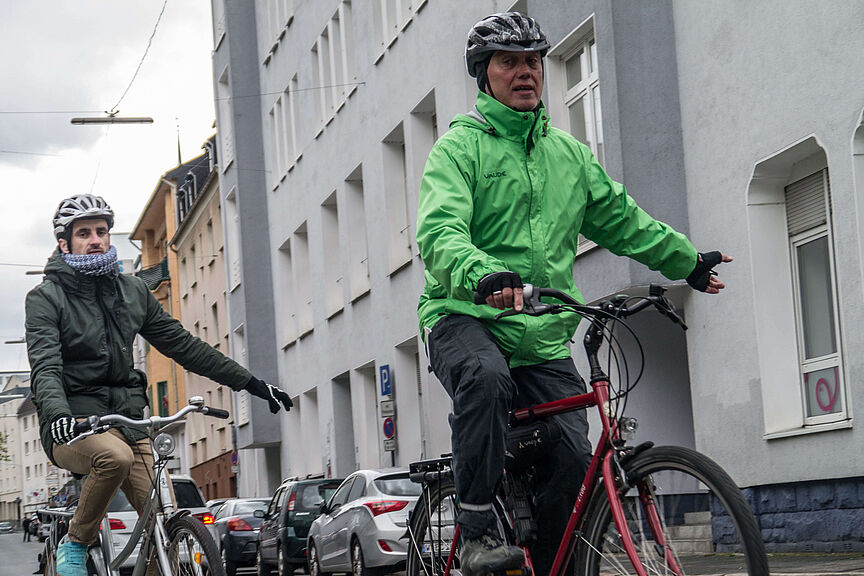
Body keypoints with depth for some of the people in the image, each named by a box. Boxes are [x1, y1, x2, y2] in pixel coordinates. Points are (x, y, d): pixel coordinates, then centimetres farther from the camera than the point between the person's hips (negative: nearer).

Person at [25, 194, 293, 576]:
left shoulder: (132, 291, 12)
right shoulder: (46, 298, -3)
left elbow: (182, 344, 15)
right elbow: (45, 368, -17)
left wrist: (252, 384, 11)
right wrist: (58, 415, -38)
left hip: (126, 419, 5)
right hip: (72, 426, -4)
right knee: (115, 457, -37)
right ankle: (75, 545, -14)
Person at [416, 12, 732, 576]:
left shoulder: (570, 154, 17)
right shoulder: (459, 147, -1)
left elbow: (622, 220, 31)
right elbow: (439, 233, -18)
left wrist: (688, 260, 35)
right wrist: (483, 275, -38)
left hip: (544, 338, 5)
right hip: (465, 315, -5)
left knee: (574, 457, -12)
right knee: (486, 378, -37)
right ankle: (478, 531, -28)